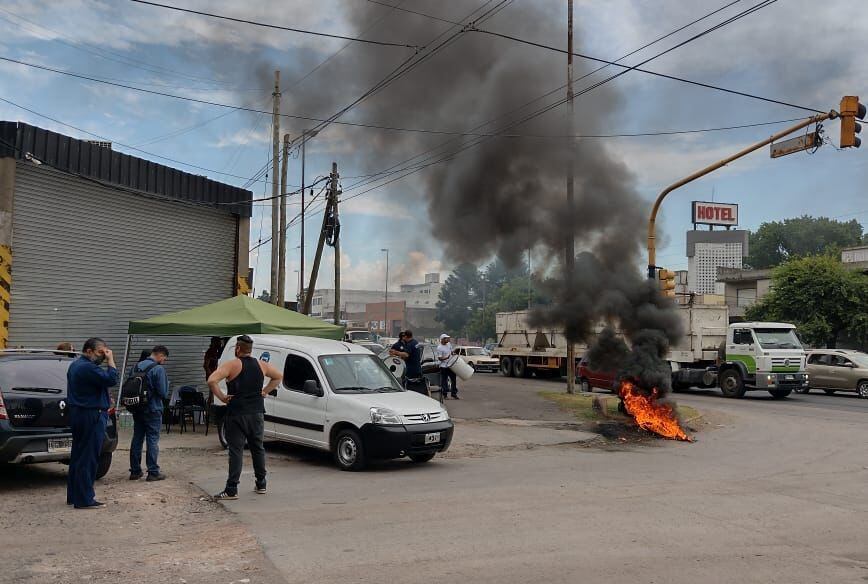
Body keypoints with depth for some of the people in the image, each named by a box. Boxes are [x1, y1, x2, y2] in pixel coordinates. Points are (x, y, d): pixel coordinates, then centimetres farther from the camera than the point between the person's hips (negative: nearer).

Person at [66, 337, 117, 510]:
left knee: (78, 456, 16)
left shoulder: (75, 365, 15)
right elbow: (111, 379, -23)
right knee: (88, 458, -6)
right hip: (91, 417, -11)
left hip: (78, 414, 11)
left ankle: (73, 495, 23)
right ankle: (84, 500, -3)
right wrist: (110, 360, -15)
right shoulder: (87, 367, -19)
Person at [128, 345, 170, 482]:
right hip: (152, 409, -7)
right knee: (152, 440, -1)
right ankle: (153, 472, 2)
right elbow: (163, 393, -15)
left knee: (137, 439, 12)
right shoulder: (158, 369, -15)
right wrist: (166, 380, 1)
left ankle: (135, 471, 17)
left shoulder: (136, 367, 8)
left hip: (137, 409, 7)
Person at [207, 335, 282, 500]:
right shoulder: (261, 365, 7)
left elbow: (211, 380, -21)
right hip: (257, 414, 5)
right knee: (258, 448, 15)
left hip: (237, 414, -5)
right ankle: (261, 485, 22)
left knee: (236, 451, -3)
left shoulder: (232, 365, -9)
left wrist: (221, 397, -10)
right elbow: (278, 376, 21)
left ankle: (231, 490, -4)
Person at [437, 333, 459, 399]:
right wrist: (446, 358, -32)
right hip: (444, 366, -7)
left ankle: (454, 394, 16)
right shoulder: (439, 348, -16)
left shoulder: (449, 344, 6)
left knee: (454, 379, 8)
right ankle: (444, 395, 9)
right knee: (444, 381, -1)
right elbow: (439, 358, -18)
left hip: (451, 365, 7)